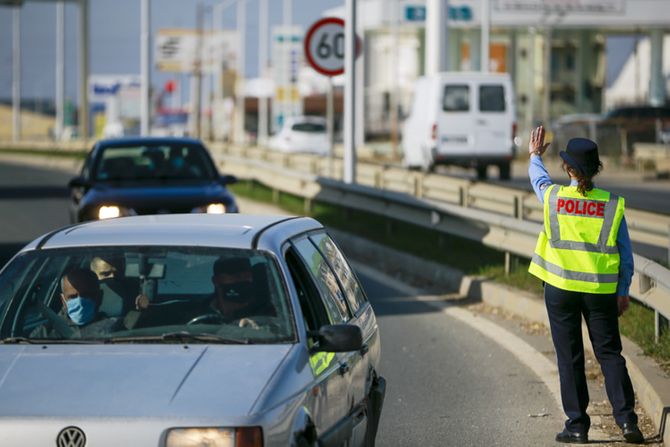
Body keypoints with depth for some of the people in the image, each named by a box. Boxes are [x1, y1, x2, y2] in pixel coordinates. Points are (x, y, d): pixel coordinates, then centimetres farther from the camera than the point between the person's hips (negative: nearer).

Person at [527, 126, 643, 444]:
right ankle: (626, 419, -4)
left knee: (569, 357, 6)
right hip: (601, 290, 0)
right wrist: (623, 292, 9)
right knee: (610, 353, 7)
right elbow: (625, 253, 0)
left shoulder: (553, 196, -4)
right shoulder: (612, 204, -3)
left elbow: (537, 177, 21)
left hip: (561, 289, 0)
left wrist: (535, 155, 42)